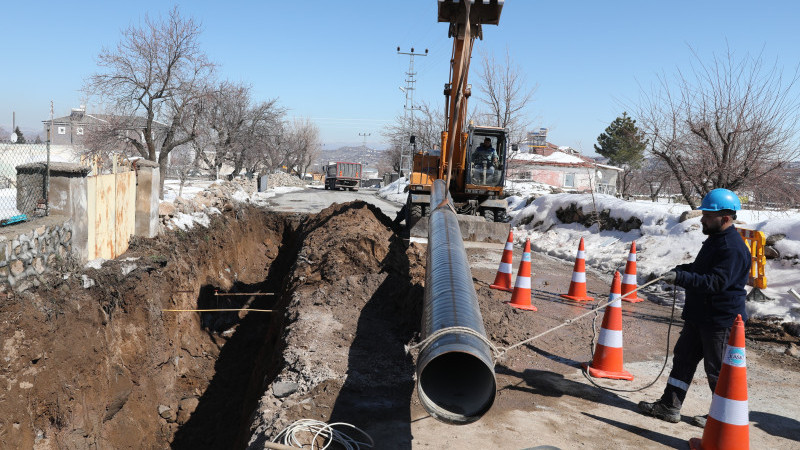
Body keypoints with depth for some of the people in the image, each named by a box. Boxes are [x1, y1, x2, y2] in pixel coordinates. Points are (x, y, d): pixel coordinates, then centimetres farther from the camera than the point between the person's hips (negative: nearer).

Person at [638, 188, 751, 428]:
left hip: (720, 320, -10)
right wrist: (683, 268, 5)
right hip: (699, 316, 10)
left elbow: (716, 282, -29)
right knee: (684, 358, 13)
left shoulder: (733, 249, -22)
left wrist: (681, 277, -32)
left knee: (718, 370, 4)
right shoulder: (715, 239, 11)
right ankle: (669, 406, 23)